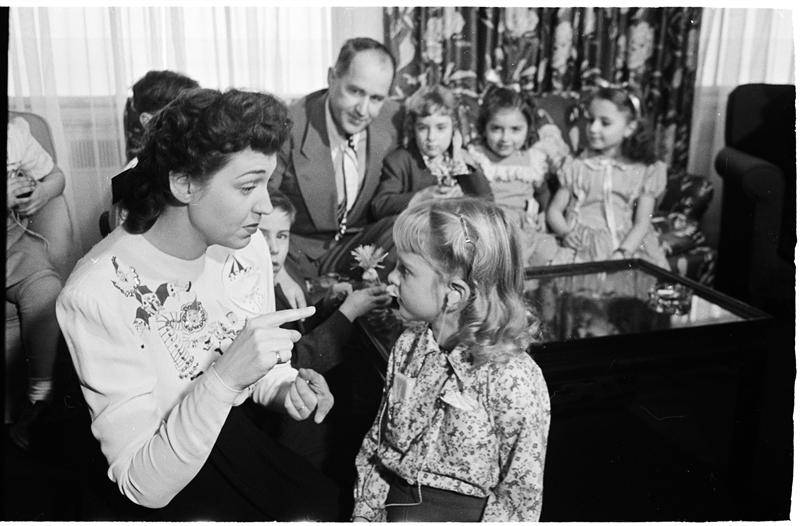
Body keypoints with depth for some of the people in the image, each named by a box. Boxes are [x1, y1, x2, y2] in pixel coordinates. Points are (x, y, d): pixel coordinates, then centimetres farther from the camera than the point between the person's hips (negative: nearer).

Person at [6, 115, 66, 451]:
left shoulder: (16, 133, -4)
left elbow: (56, 176, 9)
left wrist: (44, 191, -14)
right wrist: (7, 199, -29)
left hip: (14, 238, 2)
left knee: (45, 290, -27)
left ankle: (40, 395, -11)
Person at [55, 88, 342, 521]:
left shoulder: (246, 245, -8)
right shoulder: (96, 294, -26)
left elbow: (261, 370, 6)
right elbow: (145, 485, -26)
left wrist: (285, 390, -16)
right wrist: (225, 379, -39)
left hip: (242, 424, 5)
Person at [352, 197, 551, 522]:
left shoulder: (513, 379, -19)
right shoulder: (408, 346, 1)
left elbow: (520, 494, -11)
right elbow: (377, 438, 9)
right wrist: (365, 511, 2)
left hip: (458, 513, -4)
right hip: (390, 507, 4)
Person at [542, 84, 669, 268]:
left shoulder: (645, 172, 10)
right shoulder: (577, 167, 12)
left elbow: (642, 223, 4)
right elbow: (554, 211, 11)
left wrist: (621, 254, -14)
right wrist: (569, 234, -9)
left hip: (627, 246, -1)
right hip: (580, 249, 1)